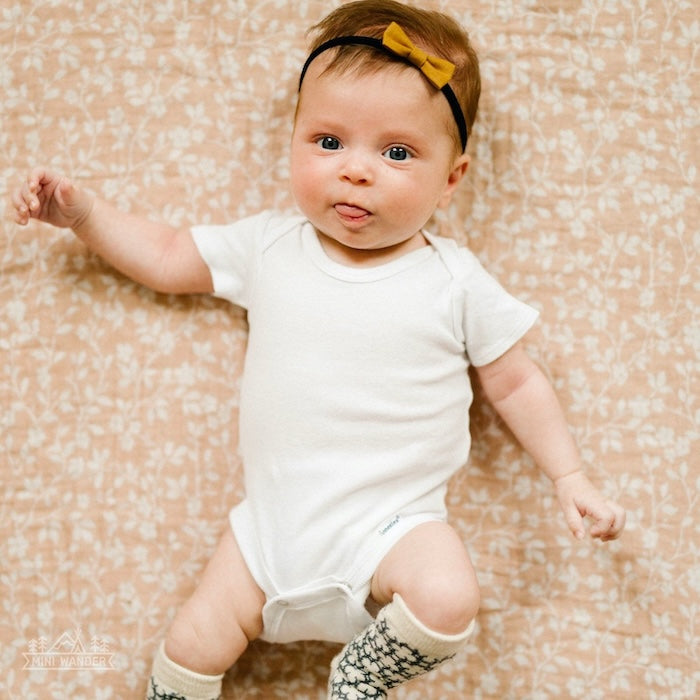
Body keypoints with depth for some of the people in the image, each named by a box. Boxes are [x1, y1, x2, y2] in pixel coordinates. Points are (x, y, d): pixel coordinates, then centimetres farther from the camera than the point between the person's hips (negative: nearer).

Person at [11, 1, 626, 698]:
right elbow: (167, 258, 14)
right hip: (273, 520, 2)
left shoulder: (453, 279, -3)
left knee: (447, 601, -28)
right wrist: (81, 211, 5)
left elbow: (515, 383, 5)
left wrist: (570, 477, -1)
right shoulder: (269, 245, 3)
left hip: (391, 525, -1)